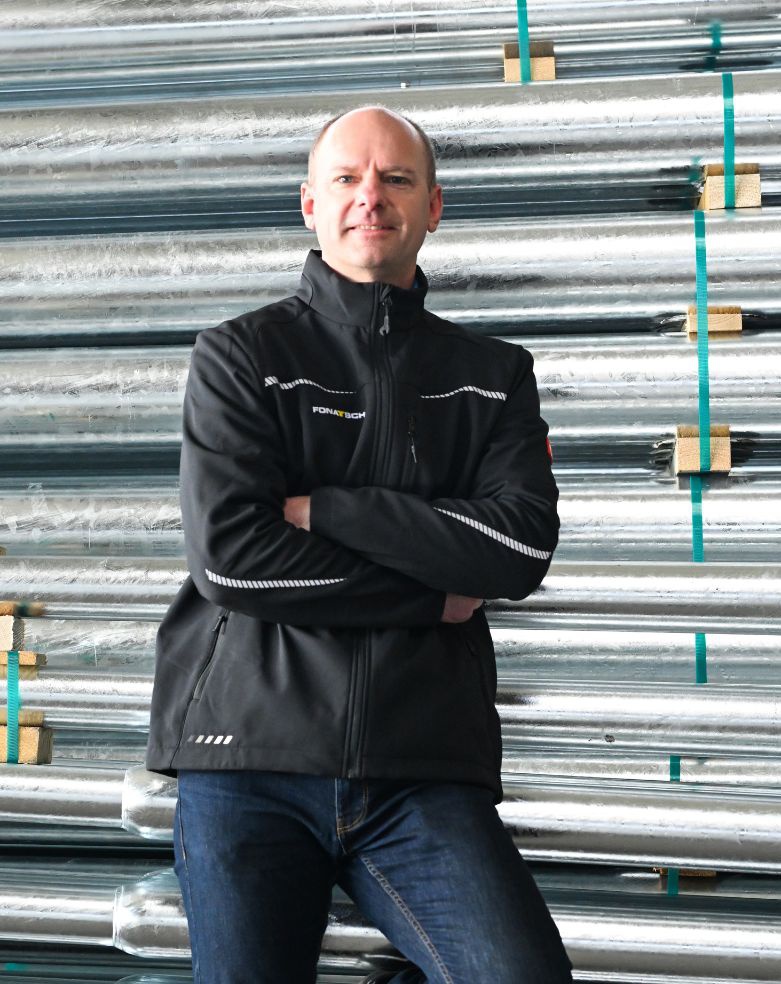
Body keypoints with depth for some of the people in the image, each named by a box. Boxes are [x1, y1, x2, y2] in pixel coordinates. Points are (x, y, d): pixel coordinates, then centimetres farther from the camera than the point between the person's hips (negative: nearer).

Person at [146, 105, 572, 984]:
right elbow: (225, 553, -8)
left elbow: (526, 543, -3)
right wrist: (438, 596, -5)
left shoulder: (491, 375, 14)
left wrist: (321, 508, -8)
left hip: (426, 771, 1)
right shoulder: (238, 357, 7)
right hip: (249, 755, -1)